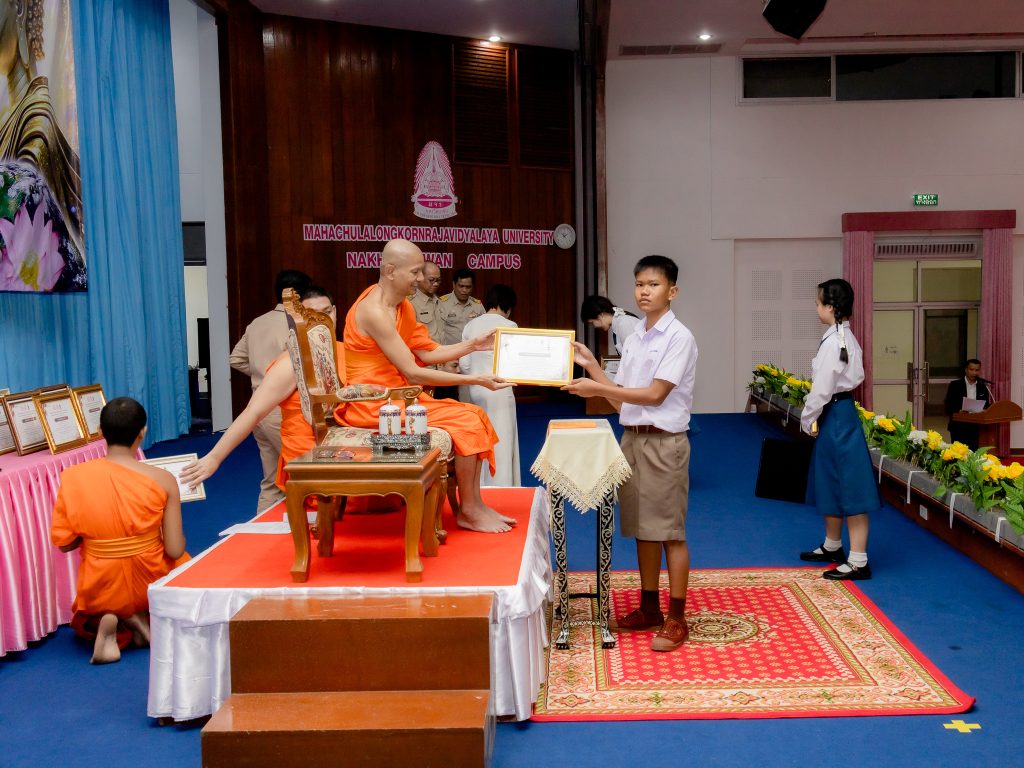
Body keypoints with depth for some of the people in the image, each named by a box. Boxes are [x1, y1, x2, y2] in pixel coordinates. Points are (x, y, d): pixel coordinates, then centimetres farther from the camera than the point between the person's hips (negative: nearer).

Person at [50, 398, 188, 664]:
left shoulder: (73, 477, -13)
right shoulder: (163, 480, -17)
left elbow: (63, 543, -4)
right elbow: (175, 551, -14)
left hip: (101, 590, 1)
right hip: (151, 583, -1)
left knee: (84, 620, 37)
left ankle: (105, 624, 2)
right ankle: (142, 617, 8)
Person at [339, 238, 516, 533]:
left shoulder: (403, 306, 9)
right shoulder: (374, 311, -22)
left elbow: (427, 353, 13)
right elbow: (413, 373, -23)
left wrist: (473, 345, 1)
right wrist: (475, 380, -20)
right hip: (374, 403, -9)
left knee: (474, 416, -1)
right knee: (464, 421, -15)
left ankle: (475, 506, 0)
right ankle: (469, 511, -2)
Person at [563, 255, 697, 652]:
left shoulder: (679, 338, -10)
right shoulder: (633, 339, 11)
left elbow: (655, 394, -17)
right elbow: (621, 397, 11)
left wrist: (597, 389, -18)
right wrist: (590, 364, 4)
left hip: (664, 441, -7)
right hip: (632, 438, 7)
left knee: (670, 530, -1)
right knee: (642, 527, 14)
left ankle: (676, 619, 8)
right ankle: (649, 608, 26)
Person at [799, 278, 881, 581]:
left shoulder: (832, 342, -19)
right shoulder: (847, 337, 10)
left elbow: (821, 388, -19)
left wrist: (808, 420, -5)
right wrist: (814, 418, 12)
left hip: (835, 416, -10)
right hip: (843, 411, 10)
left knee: (848, 486, -5)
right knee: (830, 482, 20)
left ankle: (858, 562, 1)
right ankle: (832, 546, 35)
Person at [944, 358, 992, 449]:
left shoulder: (983, 387, 10)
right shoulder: (955, 385, 1)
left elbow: (987, 406, 12)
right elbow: (948, 406, -2)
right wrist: (959, 411, -21)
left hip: (976, 427, 3)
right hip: (958, 427, -2)